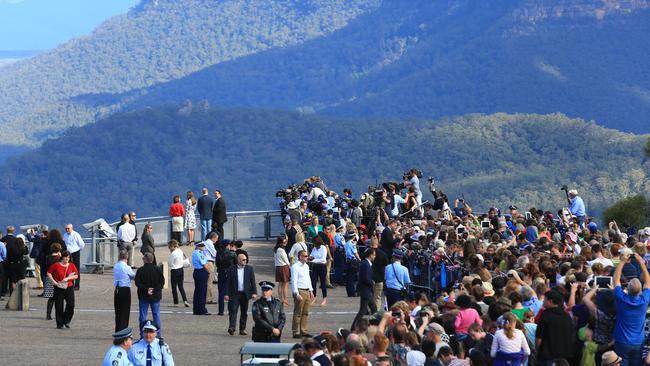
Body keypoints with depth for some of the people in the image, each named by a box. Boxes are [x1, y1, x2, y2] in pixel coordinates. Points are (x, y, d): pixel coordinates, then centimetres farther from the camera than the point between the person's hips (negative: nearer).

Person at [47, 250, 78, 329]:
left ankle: (66, 320, 7)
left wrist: (67, 278, -12)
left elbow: (76, 276, 3)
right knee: (59, 307, -1)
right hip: (58, 288, -1)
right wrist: (53, 281, -8)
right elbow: (49, 273, 5)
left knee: (71, 304, -12)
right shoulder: (56, 265, 0)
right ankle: (60, 324, 9)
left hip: (69, 288, 1)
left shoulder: (72, 266, 6)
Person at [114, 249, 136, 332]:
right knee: (125, 312, 0)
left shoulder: (115, 266, 5)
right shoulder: (127, 268, -13)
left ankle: (118, 332, 17)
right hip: (125, 290, -6)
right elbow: (134, 276, -3)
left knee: (118, 312, 12)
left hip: (117, 290, 6)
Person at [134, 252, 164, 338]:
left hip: (143, 296, -2)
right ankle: (158, 335, 8)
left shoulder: (140, 270, -8)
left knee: (143, 315, 5)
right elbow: (162, 281, -3)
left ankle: (143, 335, 4)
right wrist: (155, 289, -3)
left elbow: (137, 282, -13)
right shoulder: (157, 269, -2)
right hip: (156, 296, 2)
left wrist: (146, 289, -11)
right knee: (156, 315, 9)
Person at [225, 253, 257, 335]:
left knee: (244, 312, 6)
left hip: (245, 294, 2)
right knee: (233, 310, -12)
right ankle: (231, 327, -19)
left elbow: (253, 281, 4)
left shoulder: (249, 269, 6)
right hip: (235, 294, -2)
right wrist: (227, 294, -3)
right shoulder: (232, 269, 2)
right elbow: (229, 282, 3)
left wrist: (254, 292, -6)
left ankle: (242, 329, 13)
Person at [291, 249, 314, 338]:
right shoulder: (295, 267, -11)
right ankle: (296, 332, -1)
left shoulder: (306, 266, 15)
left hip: (307, 291, 8)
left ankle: (303, 331, 17)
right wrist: (297, 294, -20)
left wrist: (311, 291, 17)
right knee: (298, 313, -5)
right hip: (300, 291, -8)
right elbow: (294, 281, -15)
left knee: (305, 313, 10)